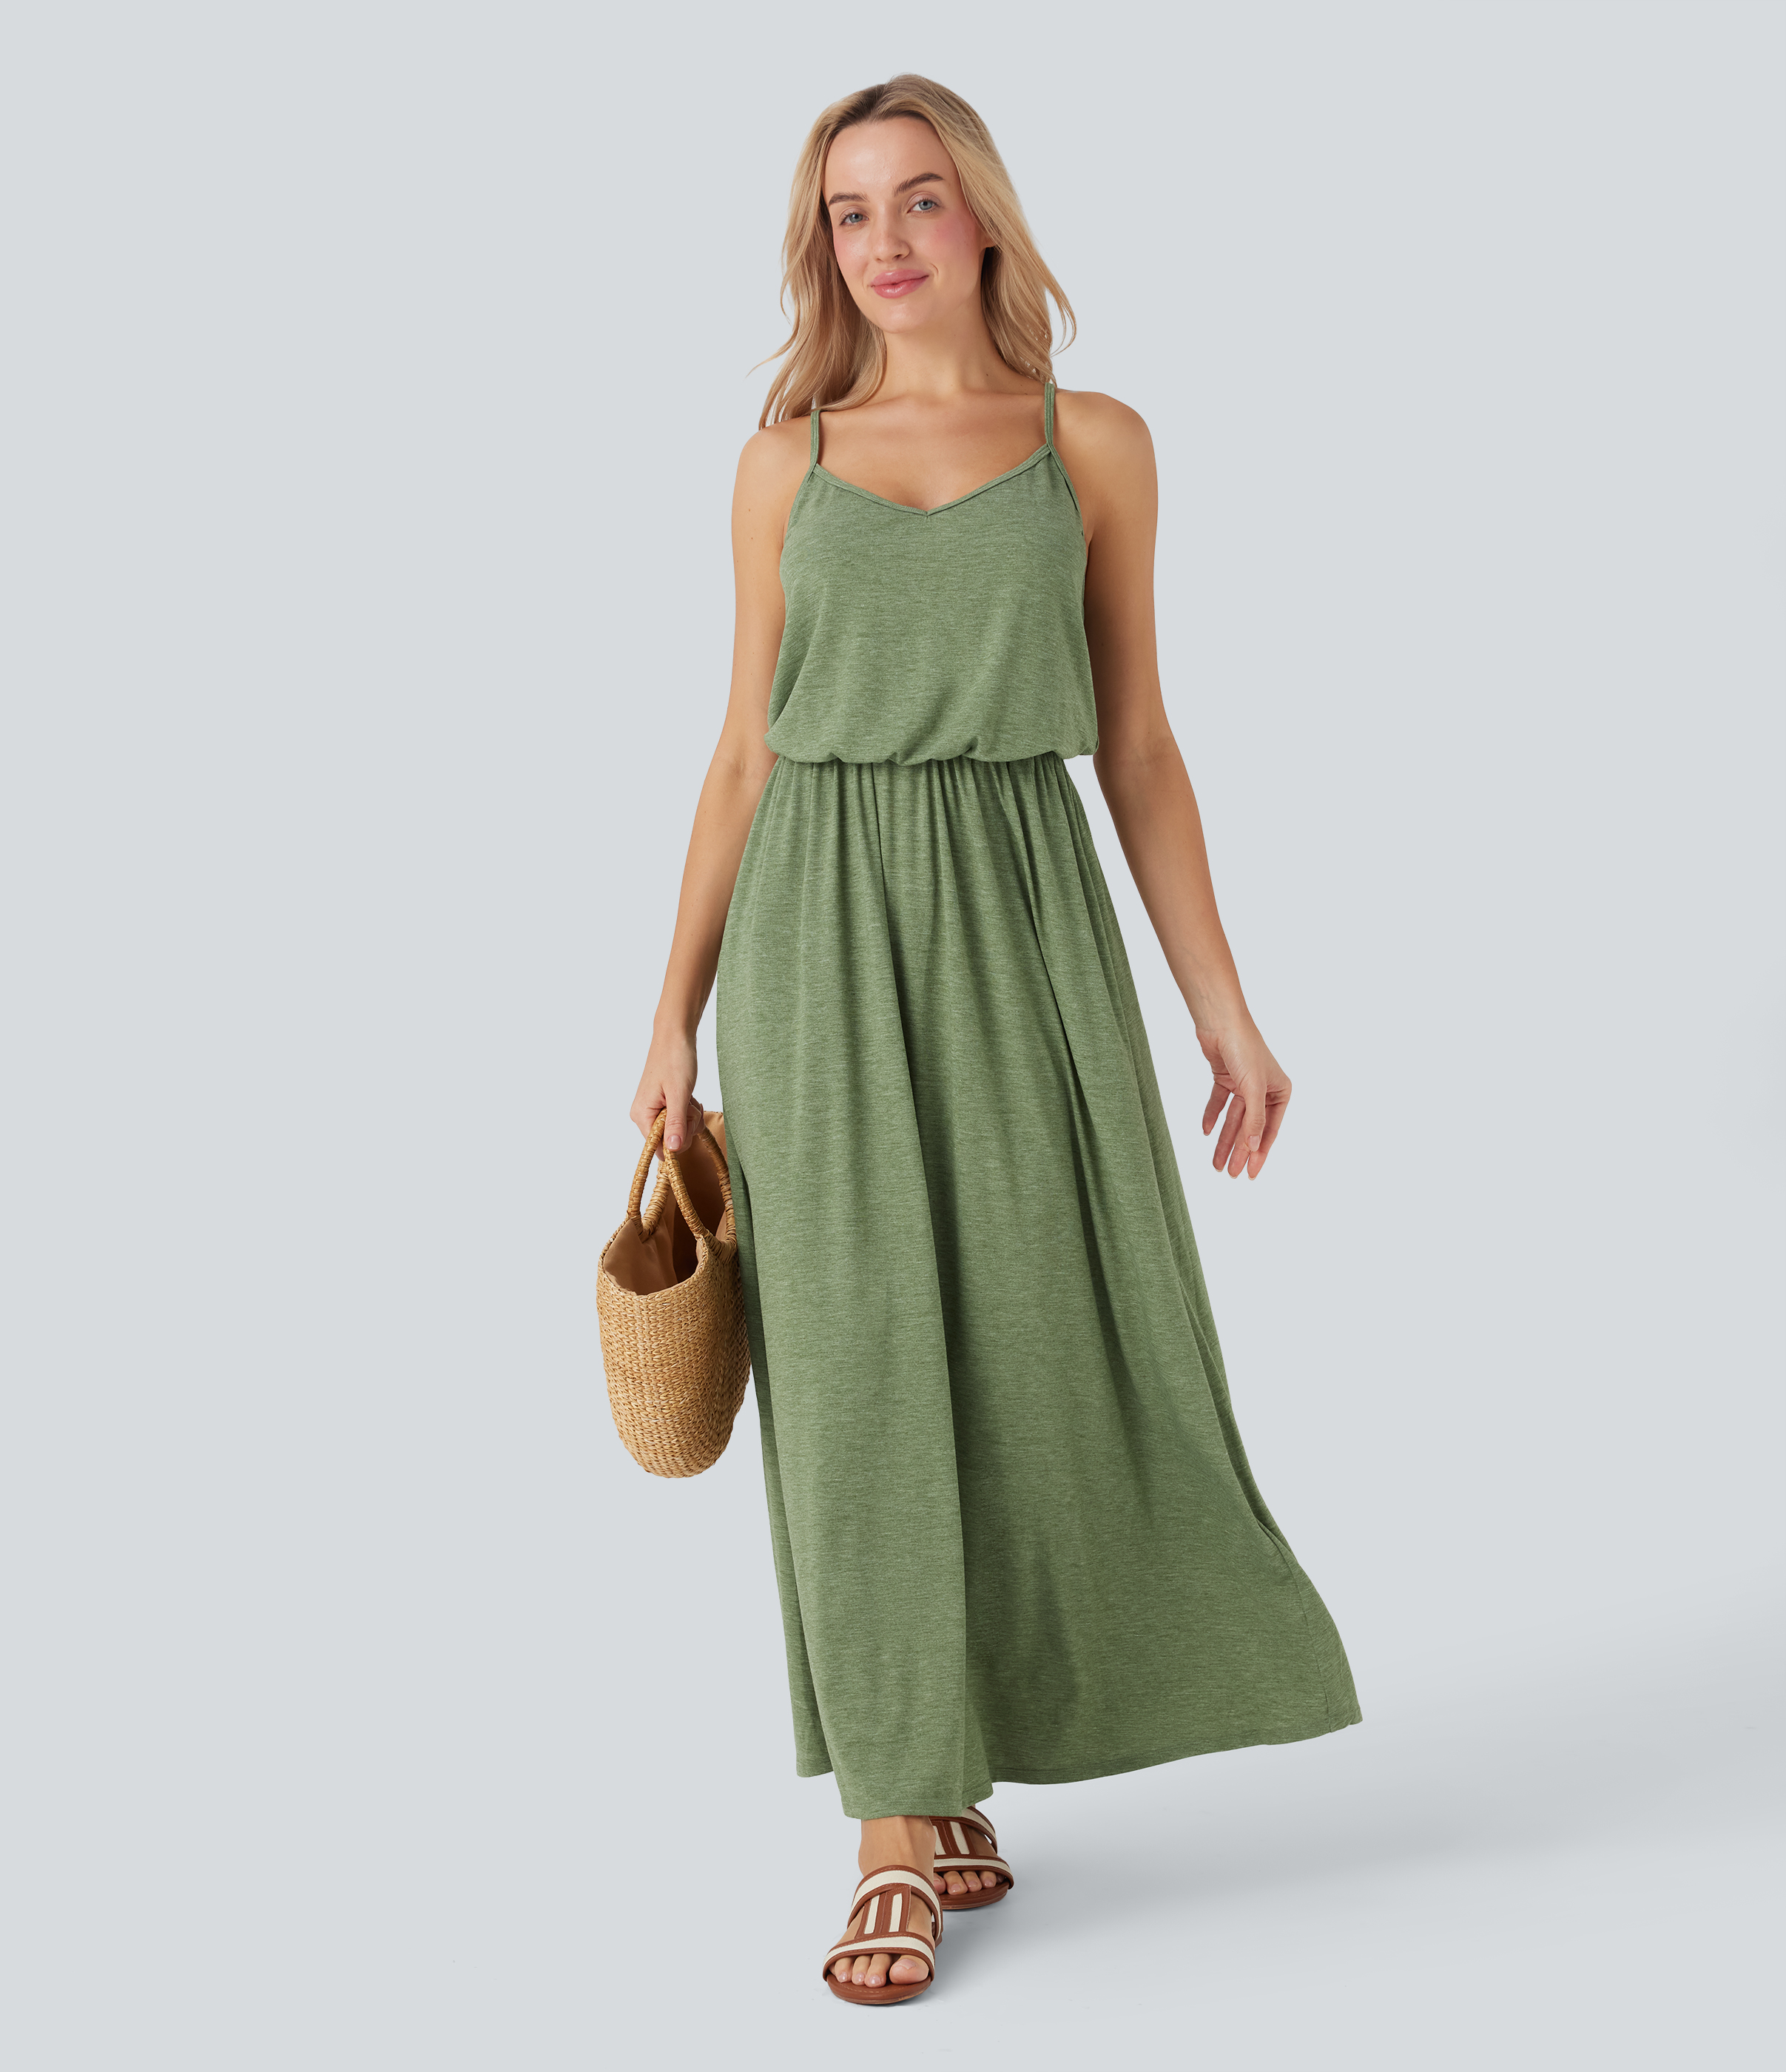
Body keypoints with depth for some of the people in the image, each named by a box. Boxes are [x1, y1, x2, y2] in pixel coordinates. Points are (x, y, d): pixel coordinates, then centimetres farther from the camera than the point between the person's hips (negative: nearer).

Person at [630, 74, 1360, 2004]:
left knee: (1053, 1351, 2)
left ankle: (946, 1763, 28)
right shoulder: (785, 461, 8)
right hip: (824, 934, 0)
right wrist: (675, 1018, 5)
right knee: (861, 1370, -2)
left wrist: (1224, 1010, 2)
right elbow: (746, 755, 9)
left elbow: (1136, 745, 7)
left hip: (1023, 922, 0)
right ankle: (905, 1836, 8)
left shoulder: (1096, 445, 7)